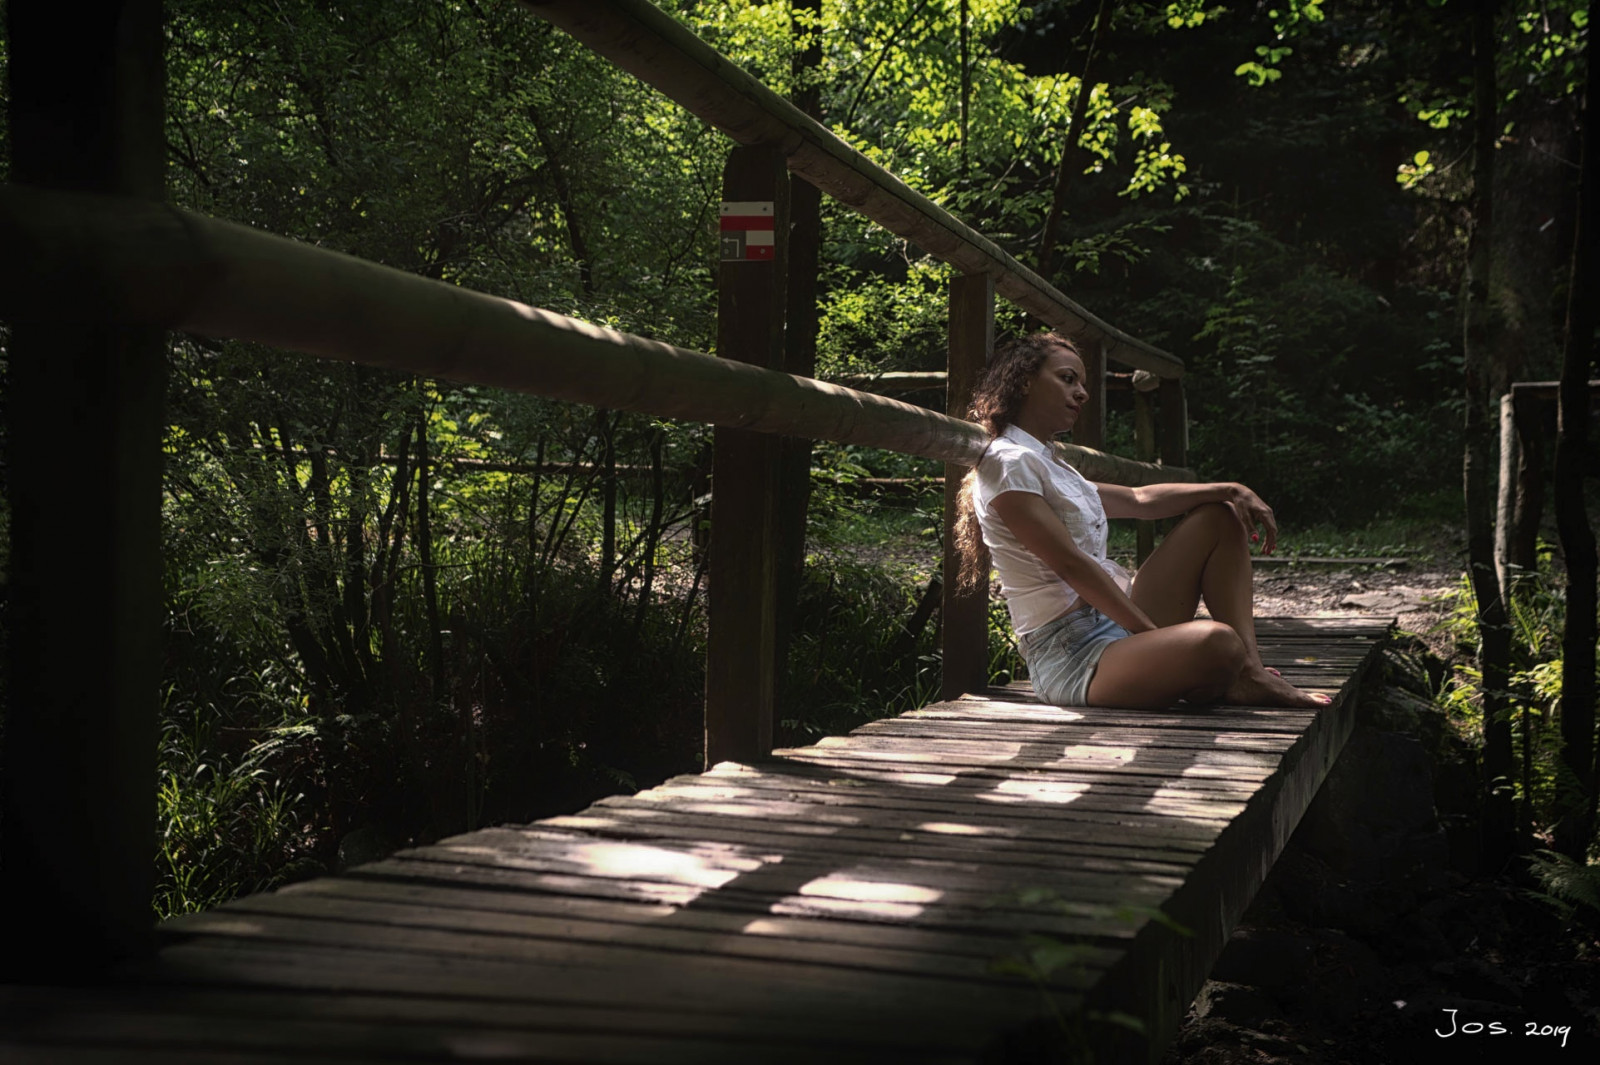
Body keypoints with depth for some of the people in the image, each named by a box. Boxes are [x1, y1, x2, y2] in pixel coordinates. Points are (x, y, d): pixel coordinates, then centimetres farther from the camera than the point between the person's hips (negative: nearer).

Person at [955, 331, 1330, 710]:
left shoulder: (1050, 466, 22)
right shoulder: (1007, 462, -10)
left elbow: (1139, 499, 23)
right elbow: (1070, 563, -17)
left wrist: (1231, 490, 9)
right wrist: (1153, 634, -17)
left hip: (1119, 629, 11)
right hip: (1073, 658, -11)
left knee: (1219, 516, 16)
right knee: (1217, 642, -37)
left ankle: (1251, 673, 0)